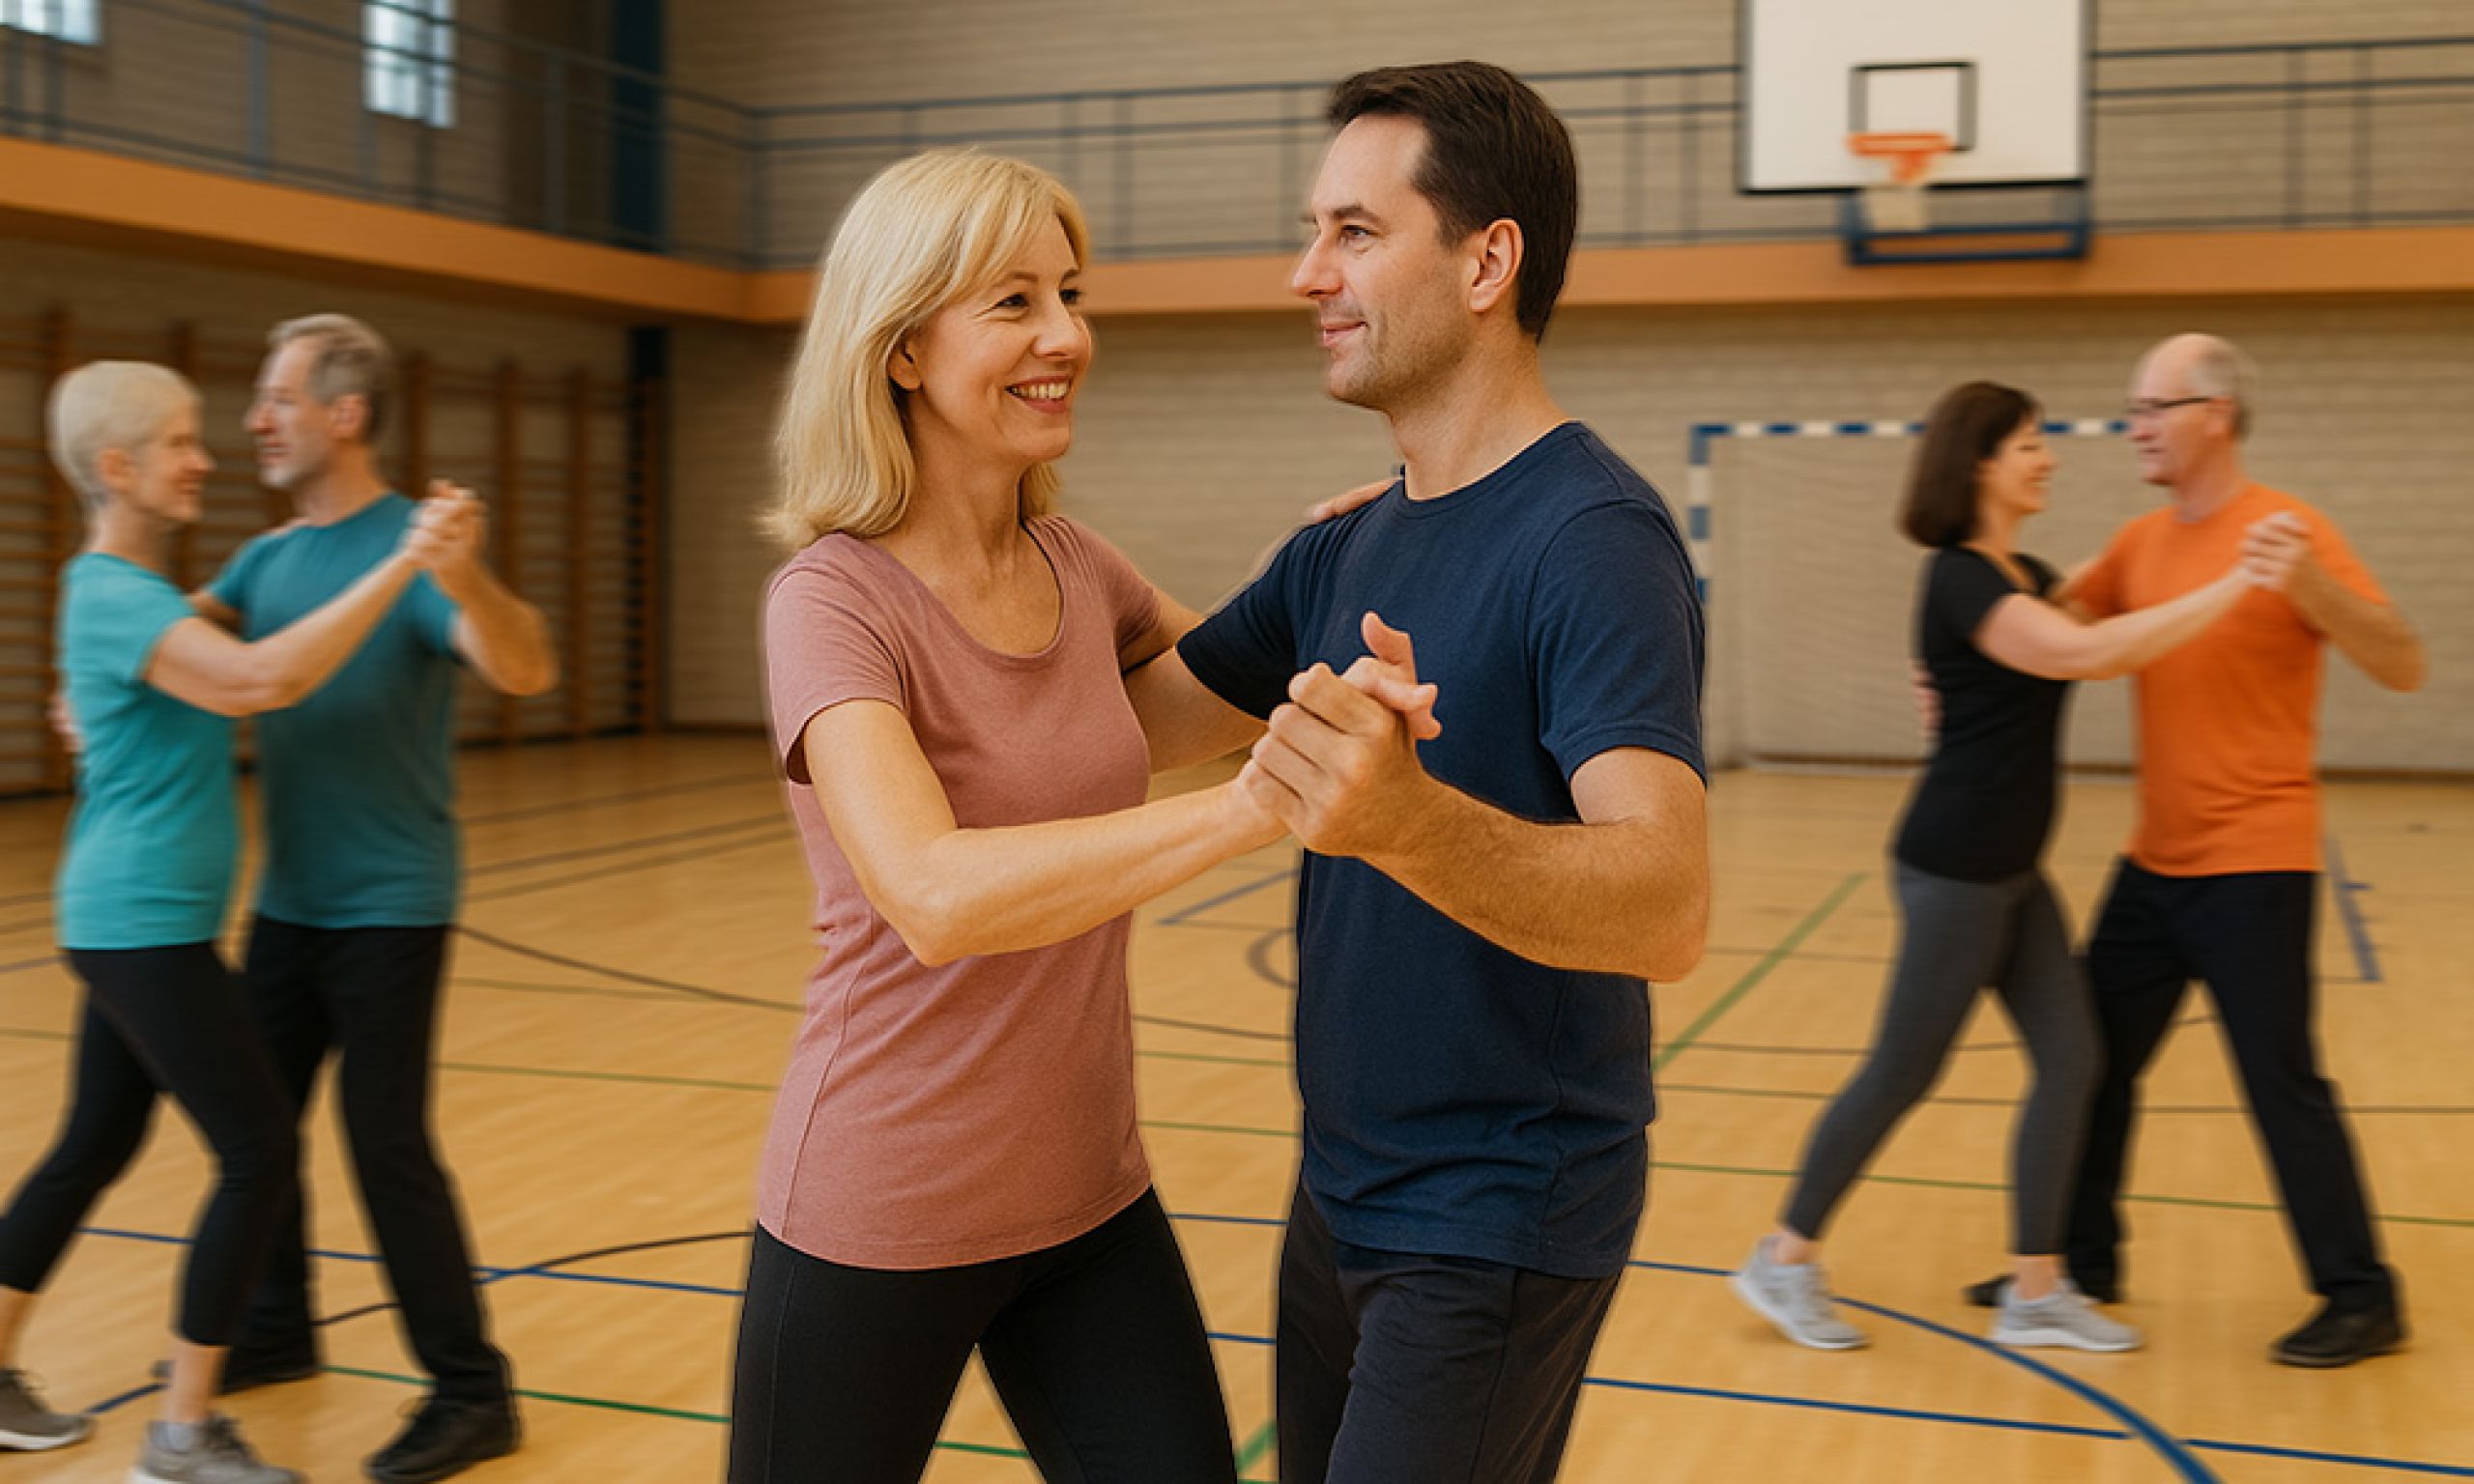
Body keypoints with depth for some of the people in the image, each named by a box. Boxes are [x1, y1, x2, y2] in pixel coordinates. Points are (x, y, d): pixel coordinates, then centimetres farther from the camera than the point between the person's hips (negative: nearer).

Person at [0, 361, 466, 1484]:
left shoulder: (130, 590, 13)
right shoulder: (114, 597, -19)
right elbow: (262, 680, -35)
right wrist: (401, 564, -38)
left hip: (131, 923, 10)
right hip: (146, 928, -10)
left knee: (94, 1146, 19)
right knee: (260, 1156, -8)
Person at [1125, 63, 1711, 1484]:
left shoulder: (1591, 537, -20)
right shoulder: (1350, 549, 7)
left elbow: (1667, 909, -33)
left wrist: (1410, 822, -50)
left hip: (1503, 1225, -8)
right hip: (1345, 1196, 8)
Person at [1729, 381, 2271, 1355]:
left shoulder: (2026, 576, 12)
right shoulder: (1962, 582, -19)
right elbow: (2087, 654, -31)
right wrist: (2233, 587, -30)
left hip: (2010, 871, 9)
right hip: (1955, 869, -9)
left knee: (2069, 1061, 6)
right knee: (1903, 1073, 1)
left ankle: (2035, 1291, 14)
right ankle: (1785, 1260, 16)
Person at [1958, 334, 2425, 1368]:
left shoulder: (2286, 530, -13)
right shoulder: (2142, 542, 8)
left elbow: (2403, 667, -18)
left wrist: (2311, 587, -35)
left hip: (2254, 867, -7)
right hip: (2156, 862, 7)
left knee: (2282, 1084, -2)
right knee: (2095, 1060, 12)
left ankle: (2361, 1300, 13)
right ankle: (2082, 1261, 27)